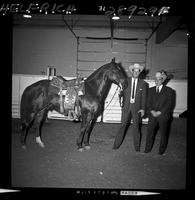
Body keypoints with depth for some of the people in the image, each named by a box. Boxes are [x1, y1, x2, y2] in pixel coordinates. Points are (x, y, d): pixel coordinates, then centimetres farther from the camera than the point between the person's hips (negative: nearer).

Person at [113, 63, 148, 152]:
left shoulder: (143, 83, 3)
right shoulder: (126, 81, 3)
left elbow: (144, 97, 2)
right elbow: (123, 93, 3)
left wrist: (143, 109, -3)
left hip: (137, 108, 0)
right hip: (126, 106, 0)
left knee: (136, 127, 7)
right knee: (123, 125, 2)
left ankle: (137, 148, 17)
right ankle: (116, 145, 12)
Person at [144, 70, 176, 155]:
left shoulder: (169, 91, 1)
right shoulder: (151, 90, 13)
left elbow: (169, 104, -5)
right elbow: (148, 102, 9)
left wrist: (160, 112, -12)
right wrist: (152, 111, -8)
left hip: (163, 116, -3)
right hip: (152, 115, 3)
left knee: (163, 134, 4)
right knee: (149, 132, 1)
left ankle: (161, 150, 18)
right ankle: (148, 149, 14)